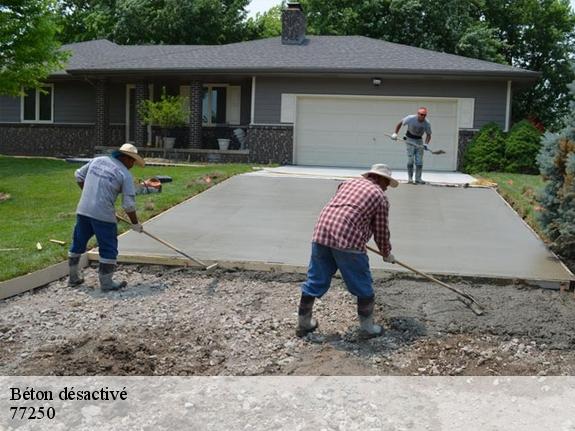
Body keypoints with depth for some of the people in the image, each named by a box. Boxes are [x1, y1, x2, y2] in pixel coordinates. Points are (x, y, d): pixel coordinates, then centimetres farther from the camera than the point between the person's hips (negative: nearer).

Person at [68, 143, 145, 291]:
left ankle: (74, 277, 31)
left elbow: (79, 175, 19)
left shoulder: (97, 160, 10)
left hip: (83, 210, 6)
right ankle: (106, 282, 12)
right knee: (108, 248, 6)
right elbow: (129, 204, -6)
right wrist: (135, 224, 6)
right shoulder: (125, 174, -6)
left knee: (78, 244, 18)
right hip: (103, 214, -6)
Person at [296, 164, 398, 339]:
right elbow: (381, 232, 15)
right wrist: (387, 254, 32)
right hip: (347, 239, -5)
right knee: (363, 286, 12)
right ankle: (367, 327, 23)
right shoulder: (380, 197, 11)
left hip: (321, 233, 6)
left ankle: (303, 323, 28)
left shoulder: (349, 182, 25)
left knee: (315, 281, 16)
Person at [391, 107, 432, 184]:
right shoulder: (410, 118, -20)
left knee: (419, 161, -1)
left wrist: (426, 144, -21)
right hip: (410, 139, -3)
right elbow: (400, 123, -7)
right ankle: (410, 178, -3)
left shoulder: (427, 124, -14)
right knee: (410, 159, -9)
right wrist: (395, 134, -13)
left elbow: (428, 135, -4)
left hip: (419, 140, 3)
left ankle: (418, 178, 6)